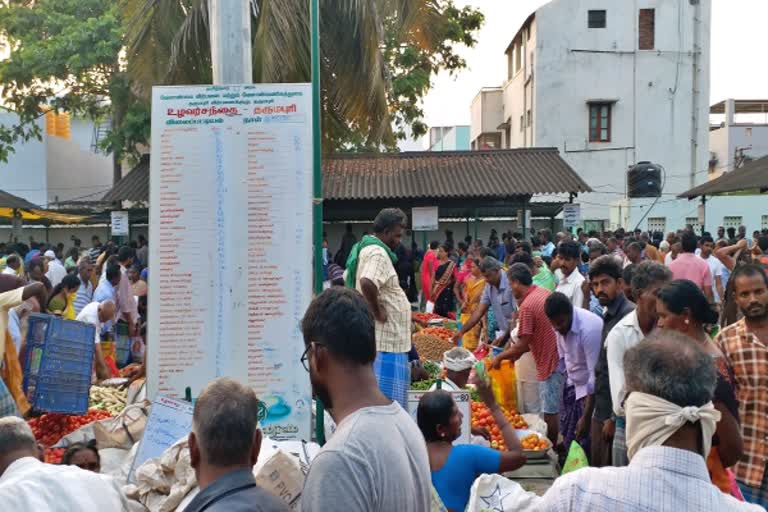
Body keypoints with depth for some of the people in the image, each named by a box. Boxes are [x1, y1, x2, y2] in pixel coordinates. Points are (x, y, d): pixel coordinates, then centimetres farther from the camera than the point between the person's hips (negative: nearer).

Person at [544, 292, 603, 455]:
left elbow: (595, 374, -28)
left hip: (591, 390, -7)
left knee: (586, 444, -5)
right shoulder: (560, 323, -7)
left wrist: (587, 416, -27)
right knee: (569, 440, 15)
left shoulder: (589, 328, -30)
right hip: (573, 386, 7)